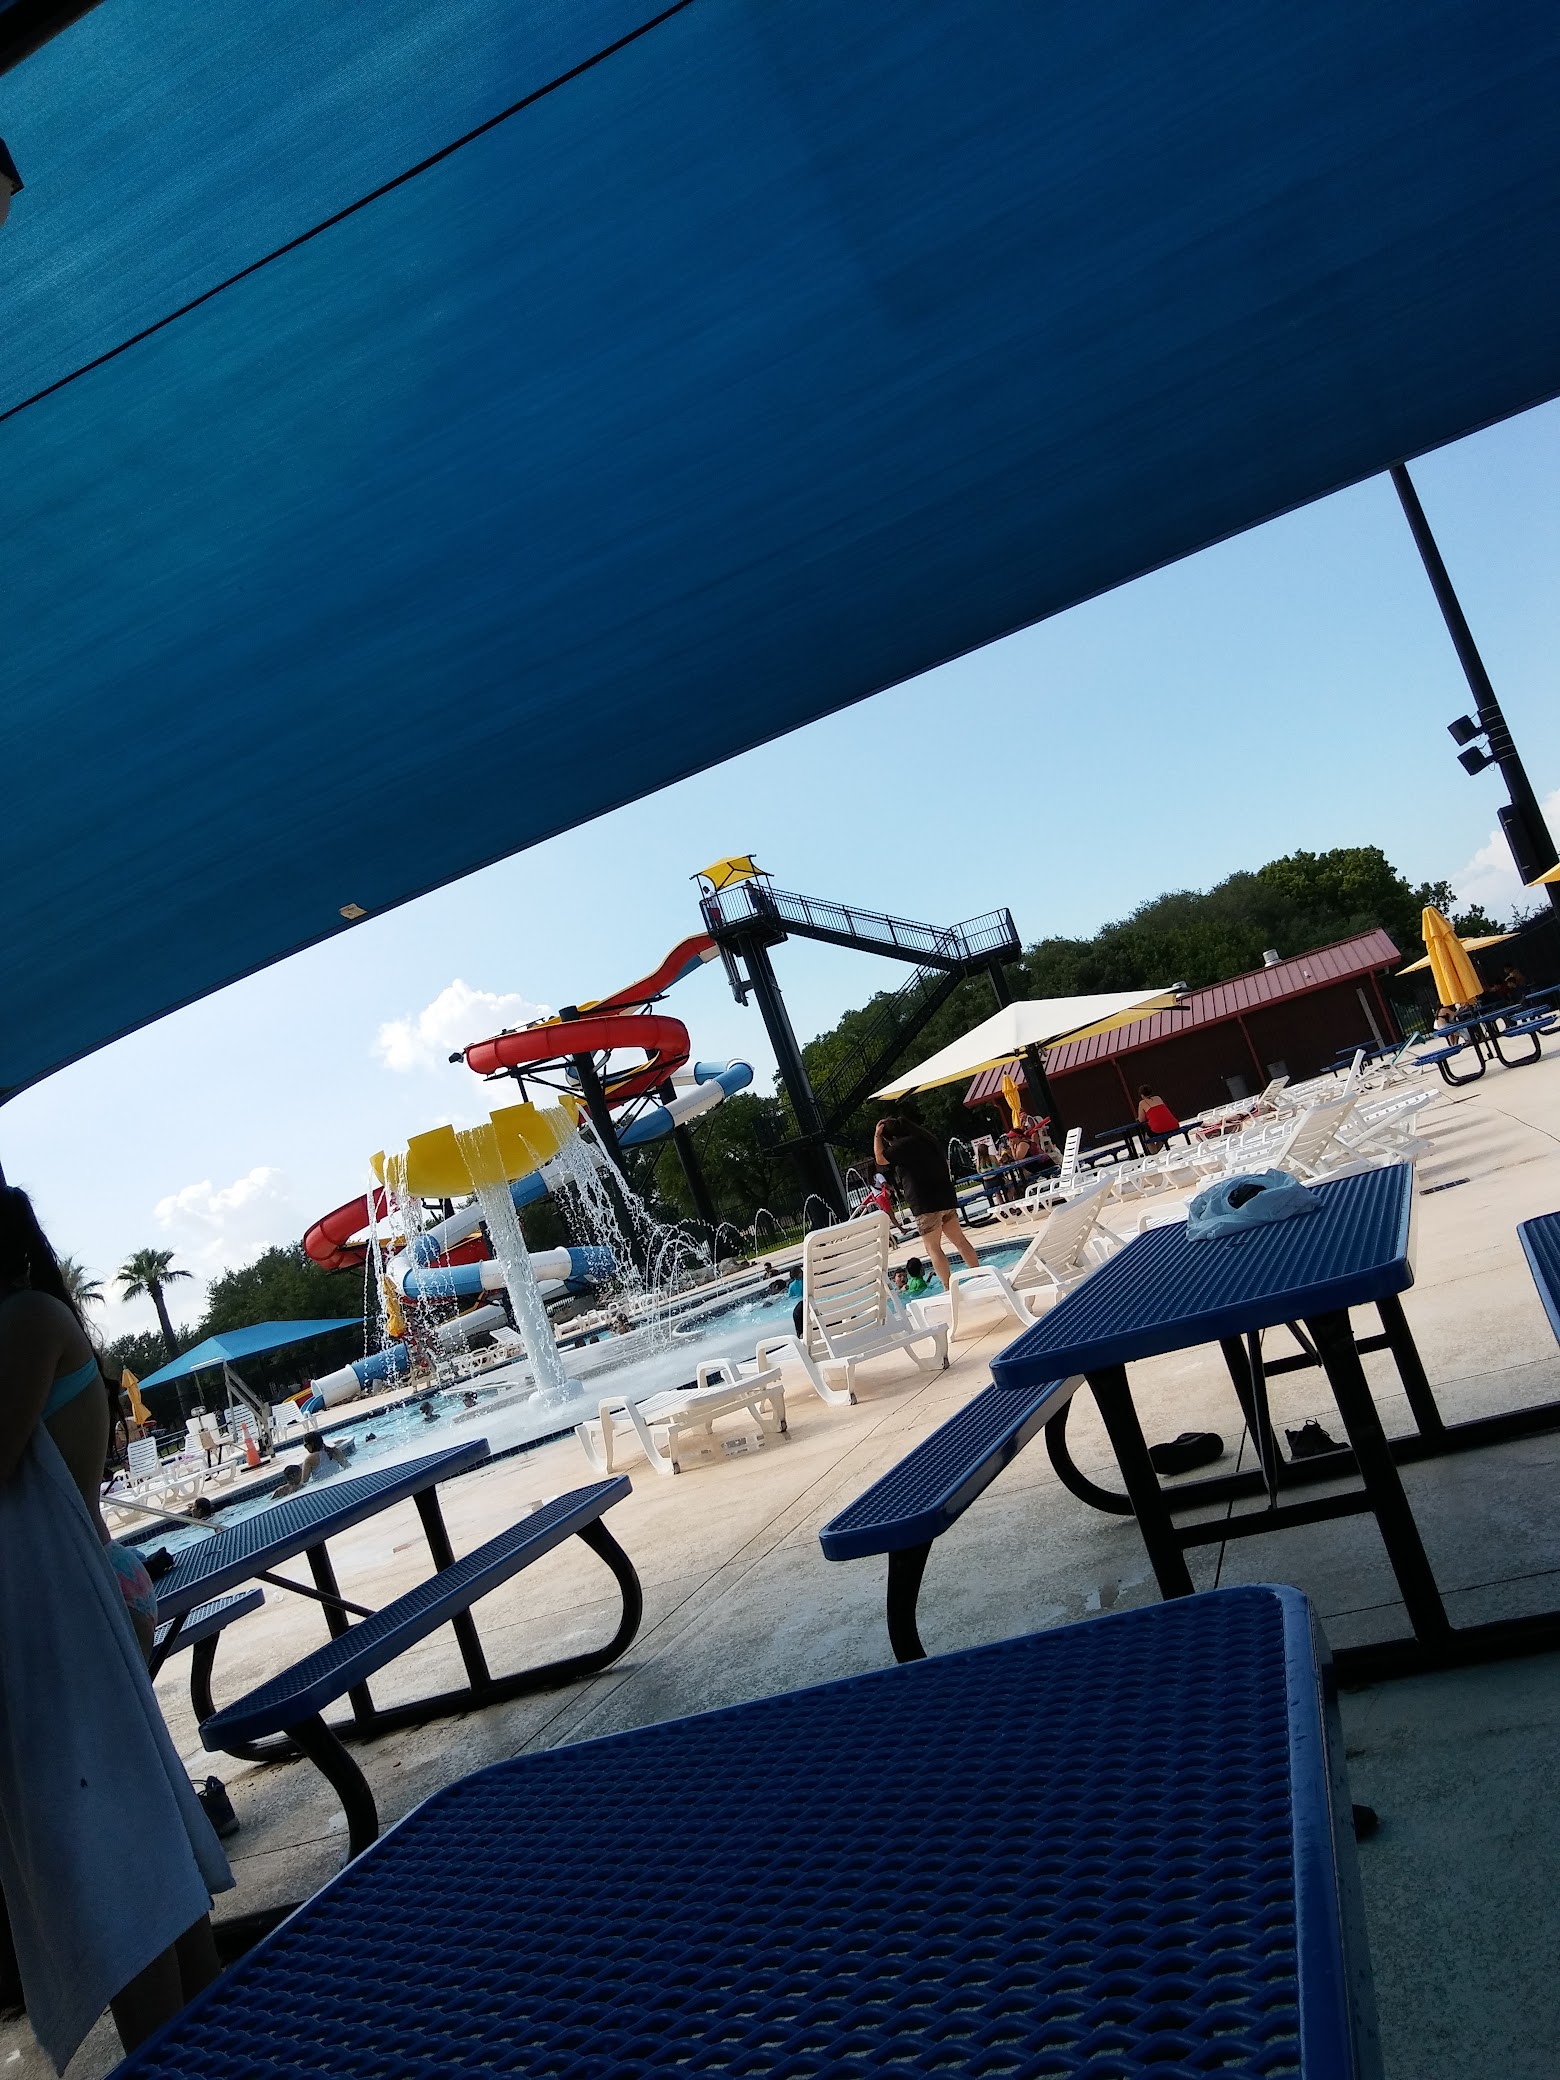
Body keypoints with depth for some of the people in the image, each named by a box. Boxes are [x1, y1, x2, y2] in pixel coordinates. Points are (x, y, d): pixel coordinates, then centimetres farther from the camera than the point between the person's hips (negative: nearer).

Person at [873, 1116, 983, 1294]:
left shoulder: (904, 1145, -12)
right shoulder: (924, 1140, 15)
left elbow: (880, 1158, -9)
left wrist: (877, 1135, -3)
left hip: (926, 1203, -9)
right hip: (945, 1197, 9)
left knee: (933, 1247, -4)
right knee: (959, 1240, 12)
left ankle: (948, 1287, -8)